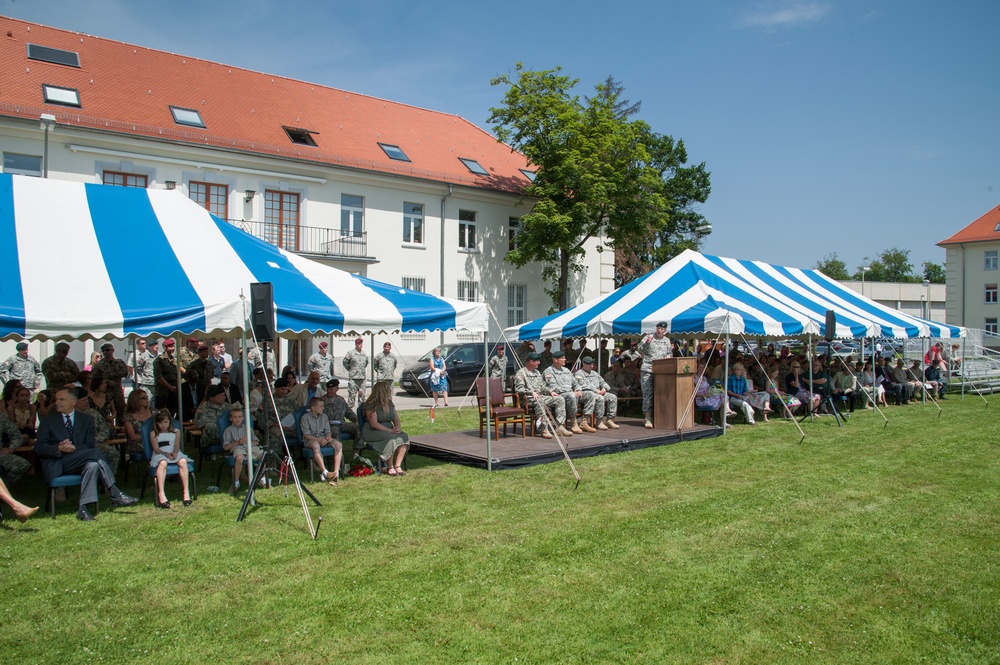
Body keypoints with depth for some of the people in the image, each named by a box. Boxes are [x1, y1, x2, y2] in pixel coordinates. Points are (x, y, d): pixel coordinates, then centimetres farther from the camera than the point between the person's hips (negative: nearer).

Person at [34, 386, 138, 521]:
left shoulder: (86, 420, 15)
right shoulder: (48, 420, 11)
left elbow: (89, 445, 6)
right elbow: (39, 449, 1)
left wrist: (74, 448, -16)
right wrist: (59, 448, -19)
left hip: (80, 461, 3)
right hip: (57, 466, -3)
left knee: (92, 465, -34)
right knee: (95, 453, -29)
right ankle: (115, 495, -31)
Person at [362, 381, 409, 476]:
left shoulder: (389, 403, 13)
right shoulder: (371, 405, -10)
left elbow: (396, 419, 13)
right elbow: (374, 423, -18)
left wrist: (397, 427, -10)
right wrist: (390, 430, -23)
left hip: (389, 430, 7)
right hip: (372, 432, -7)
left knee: (404, 437, -22)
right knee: (391, 439, -34)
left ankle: (398, 465, -22)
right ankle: (390, 467, -21)